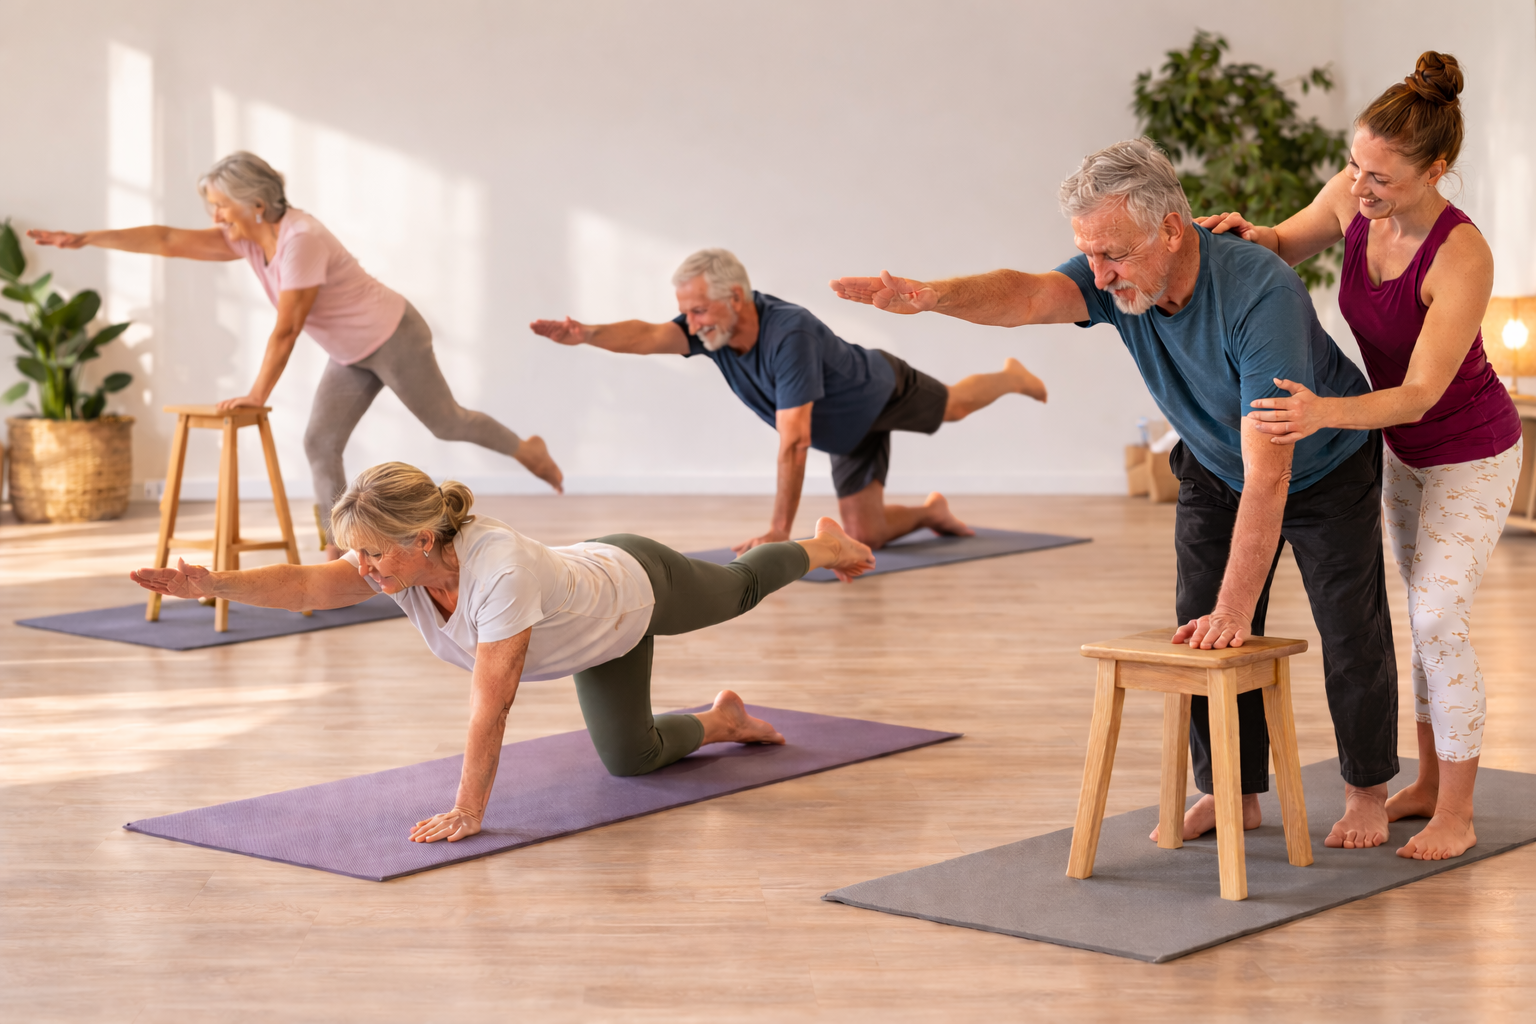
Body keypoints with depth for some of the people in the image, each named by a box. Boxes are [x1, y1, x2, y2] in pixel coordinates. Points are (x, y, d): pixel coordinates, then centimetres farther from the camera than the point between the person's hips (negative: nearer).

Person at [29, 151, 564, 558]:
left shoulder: (300, 239, -31)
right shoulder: (247, 239, -6)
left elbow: (286, 329, -28)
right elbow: (167, 240, -9)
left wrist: (258, 393, -22)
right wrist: (84, 239, -15)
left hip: (394, 338, -8)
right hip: (353, 353, 8)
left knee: (445, 422, 8)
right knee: (320, 443, -1)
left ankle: (526, 449, 35)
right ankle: (338, 559, 1)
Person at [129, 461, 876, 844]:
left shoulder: (500, 568, -49)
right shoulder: (398, 559, -30)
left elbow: (491, 703, -47)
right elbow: (309, 584, -44)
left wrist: (467, 811, -44)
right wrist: (212, 584, -59)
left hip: (635, 585, -6)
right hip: (589, 608, 6)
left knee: (737, 593, 26)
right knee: (629, 758, 17)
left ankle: (824, 546, 58)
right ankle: (724, 721, 46)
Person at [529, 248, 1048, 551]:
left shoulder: (790, 333, -47)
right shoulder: (712, 328, -27)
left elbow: (793, 443, -48)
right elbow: (649, 336, -43)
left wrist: (779, 531, -47)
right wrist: (587, 334, -63)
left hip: (885, 392, -5)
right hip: (849, 432, 5)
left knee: (954, 407, 27)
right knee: (865, 534, 6)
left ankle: (1010, 378, 58)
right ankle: (931, 512, 35)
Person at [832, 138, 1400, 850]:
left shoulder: (1260, 293, -41)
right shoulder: (1119, 279, -23)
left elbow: (1268, 471, -42)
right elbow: (1031, 295, -43)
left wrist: (1234, 610, -42)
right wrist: (931, 296, -65)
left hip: (1327, 470, -5)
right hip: (1215, 471, 5)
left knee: (1350, 633, 0)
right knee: (1201, 634, 1)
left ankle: (1366, 791, 20)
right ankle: (1233, 793, 15)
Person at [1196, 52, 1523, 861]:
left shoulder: (1463, 257, -36)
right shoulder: (1353, 197, -17)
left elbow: (1419, 395, -36)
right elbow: (1286, 249, 4)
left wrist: (1326, 414, -53)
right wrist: (1249, 236, -20)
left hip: (1471, 455, -7)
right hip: (1407, 449, 7)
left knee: (1437, 619, -12)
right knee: (1427, 616, 15)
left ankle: (1456, 816, 0)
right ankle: (1430, 782, 27)